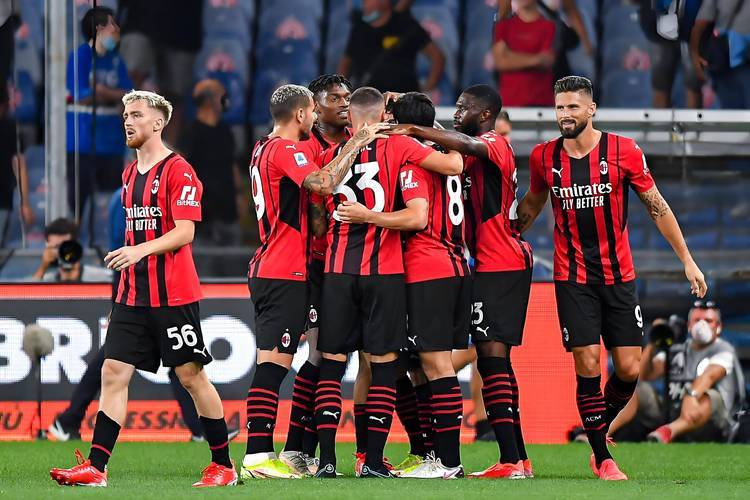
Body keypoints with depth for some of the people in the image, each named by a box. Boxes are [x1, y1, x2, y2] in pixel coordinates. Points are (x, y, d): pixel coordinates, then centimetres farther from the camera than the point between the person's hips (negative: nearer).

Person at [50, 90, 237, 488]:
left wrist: (141, 250, -29)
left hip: (174, 296, -7)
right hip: (133, 295, 7)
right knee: (113, 372, -1)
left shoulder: (178, 171, -9)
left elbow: (184, 232, -16)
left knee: (191, 375, -1)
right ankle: (95, 467, -4)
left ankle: (224, 466, 9)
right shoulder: (130, 174, 16)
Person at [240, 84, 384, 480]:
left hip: (266, 270, 10)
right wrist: (355, 144, -18)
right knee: (273, 362, -12)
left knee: (271, 363, 10)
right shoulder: (285, 149, -12)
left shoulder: (263, 149, 17)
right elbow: (323, 184, -27)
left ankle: (259, 454, 9)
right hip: (285, 273, -10)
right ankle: (258, 456, -17)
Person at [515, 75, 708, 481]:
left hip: (618, 276, 0)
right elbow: (531, 205, 18)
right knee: (587, 366, -9)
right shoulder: (544, 157, -1)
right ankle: (602, 459, 1)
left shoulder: (624, 151, -6)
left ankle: (601, 428, 25)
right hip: (572, 279, 0)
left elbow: (657, 207, 1)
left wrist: (687, 260, 1)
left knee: (629, 369, -3)